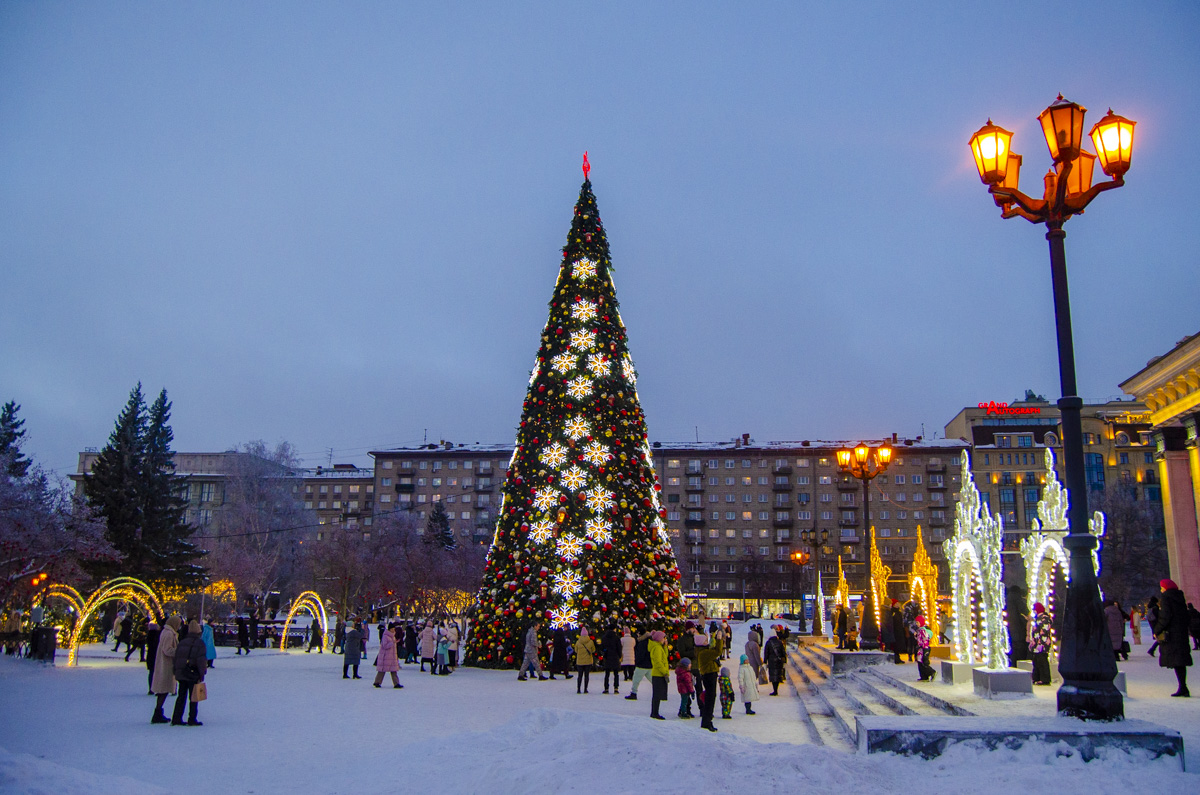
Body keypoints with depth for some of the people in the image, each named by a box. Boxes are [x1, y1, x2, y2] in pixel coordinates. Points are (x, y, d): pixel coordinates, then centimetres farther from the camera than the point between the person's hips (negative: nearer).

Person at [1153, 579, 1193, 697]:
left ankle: (1183, 688, -14)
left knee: (1176, 662, -8)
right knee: (1181, 662, 11)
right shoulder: (1180, 599, 14)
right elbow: (1185, 617, 17)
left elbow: (1165, 618, -16)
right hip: (1182, 634, 8)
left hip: (1171, 635, -8)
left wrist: (1156, 631, -8)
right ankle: (1183, 689, 13)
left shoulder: (1166, 599, -10)